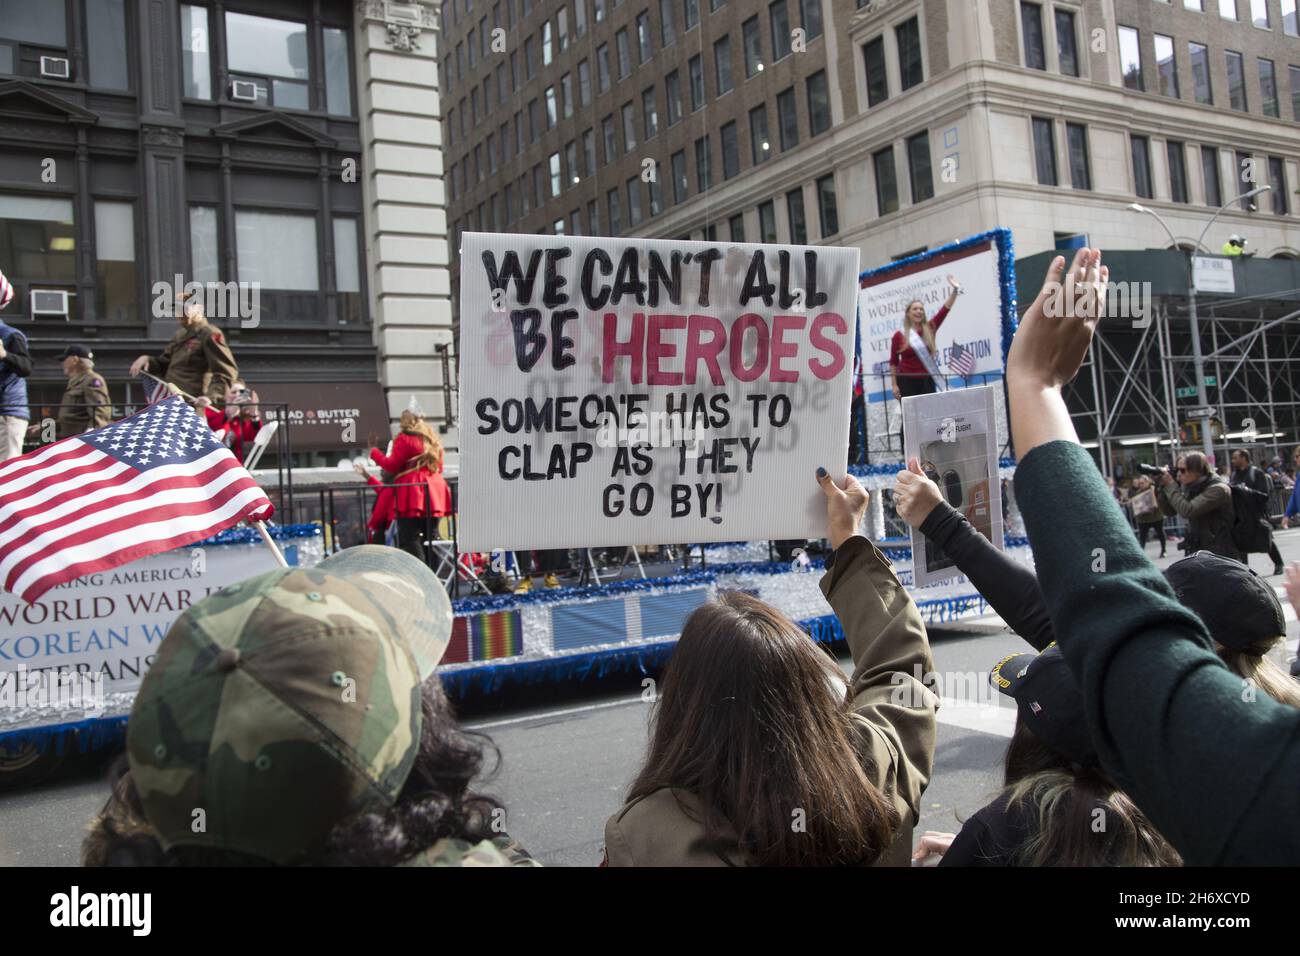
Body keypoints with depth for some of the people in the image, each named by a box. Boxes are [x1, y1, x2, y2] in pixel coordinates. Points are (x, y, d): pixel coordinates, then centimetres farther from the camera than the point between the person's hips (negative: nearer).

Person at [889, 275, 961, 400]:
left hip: (927, 380, 3)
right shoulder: (899, 335, -1)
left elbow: (945, 310, -1)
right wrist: (894, 385, -3)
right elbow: (893, 362, 2)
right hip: (907, 381, -3)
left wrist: (955, 290, -11)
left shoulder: (929, 329, 6)